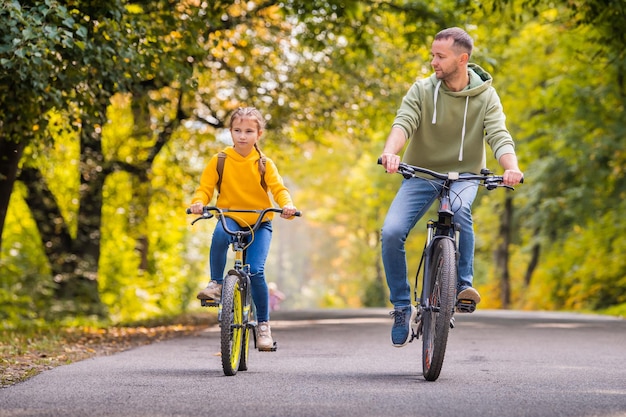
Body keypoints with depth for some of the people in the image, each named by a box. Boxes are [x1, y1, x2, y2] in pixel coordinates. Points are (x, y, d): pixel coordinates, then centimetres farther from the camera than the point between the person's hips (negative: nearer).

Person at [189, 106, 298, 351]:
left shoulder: (263, 164, 1)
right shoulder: (219, 161, 0)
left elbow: (278, 188, -7)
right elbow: (205, 187, -3)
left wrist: (287, 204, -28)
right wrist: (199, 202, -26)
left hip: (259, 223, 0)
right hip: (230, 218, 0)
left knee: (255, 271, -17)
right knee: (220, 233, -39)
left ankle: (263, 325, -2)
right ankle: (216, 283, -21)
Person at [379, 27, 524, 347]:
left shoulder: (485, 97, -6)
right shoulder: (422, 90, -7)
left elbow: (499, 136, -18)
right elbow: (403, 123, -22)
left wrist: (511, 168, -41)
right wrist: (390, 152, -45)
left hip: (463, 176, -1)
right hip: (420, 174, 1)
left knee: (459, 209, -37)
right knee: (391, 232, -21)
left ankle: (463, 283, -25)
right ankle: (402, 306, -4)